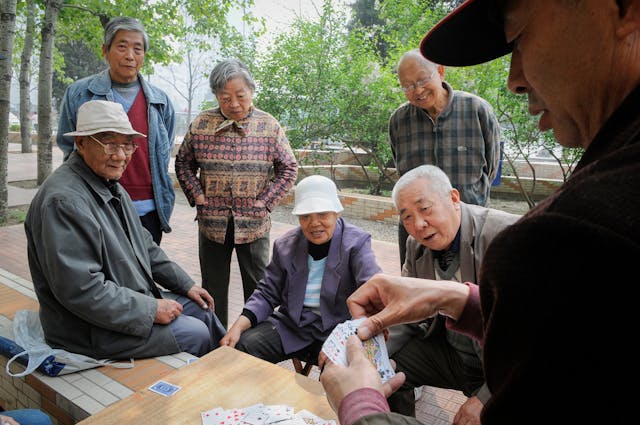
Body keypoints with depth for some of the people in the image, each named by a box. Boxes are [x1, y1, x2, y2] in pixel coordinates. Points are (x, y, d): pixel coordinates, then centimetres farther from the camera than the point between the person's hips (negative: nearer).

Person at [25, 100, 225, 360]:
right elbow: (82, 290, -30)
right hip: (92, 329, -10)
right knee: (195, 333, -8)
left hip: (135, 300, 10)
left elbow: (145, 247, 14)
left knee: (201, 307, 13)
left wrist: (186, 285, 9)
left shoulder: (111, 186, 8)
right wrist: (151, 310, -22)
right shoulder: (64, 201, -26)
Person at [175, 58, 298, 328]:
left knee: (257, 286, 10)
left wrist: (265, 202, -7)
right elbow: (183, 164, 10)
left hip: (254, 224, -1)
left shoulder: (269, 126, -3)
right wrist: (197, 197, -2)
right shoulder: (200, 124, 1)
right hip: (211, 222, 2)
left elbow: (288, 168, 0)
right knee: (213, 288, 15)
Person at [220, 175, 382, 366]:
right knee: (242, 345, -16)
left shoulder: (356, 242, -5)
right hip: (291, 324, 4)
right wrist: (238, 326, -10)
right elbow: (267, 293, 8)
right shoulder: (285, 245, 6)